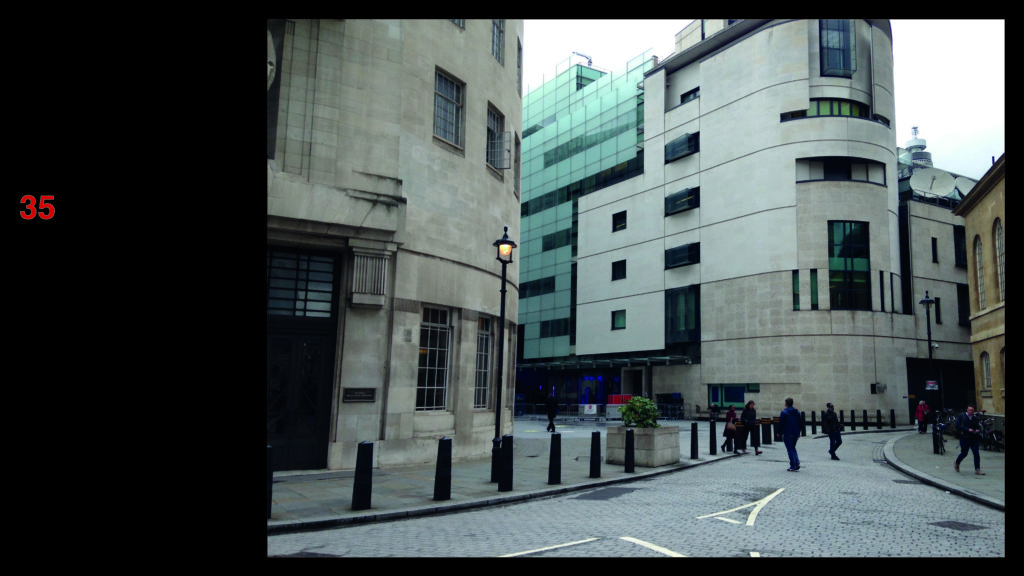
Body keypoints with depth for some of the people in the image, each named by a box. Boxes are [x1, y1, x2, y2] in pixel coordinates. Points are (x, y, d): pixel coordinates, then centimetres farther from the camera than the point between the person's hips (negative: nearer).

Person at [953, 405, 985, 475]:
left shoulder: (975, 418, 10)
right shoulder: (961, 416, -1)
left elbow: (978, 427, 15)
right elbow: (958, 426, -11)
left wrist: (978, 430, -9)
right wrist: (968, 429, -21)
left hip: (974, 439, 3)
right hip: (964, 438, -3)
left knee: (976, 454, -4)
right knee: (964, 453, 6)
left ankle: (977, 470, 2)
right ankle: (956, 464, 31)